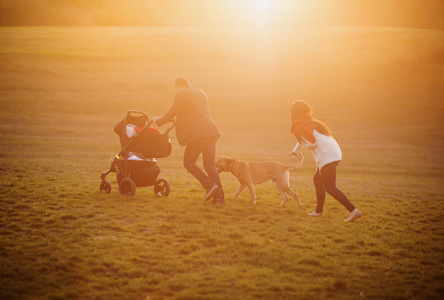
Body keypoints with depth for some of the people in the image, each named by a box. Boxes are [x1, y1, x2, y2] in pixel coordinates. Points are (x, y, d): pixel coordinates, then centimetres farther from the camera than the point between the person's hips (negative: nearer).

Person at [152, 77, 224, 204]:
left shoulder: (182, 95, -1)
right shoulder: (201, 93, 24)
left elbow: (172, 113, 1)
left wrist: (158, 121, 18)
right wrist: (180, 119, 49)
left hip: (198, 133, -7)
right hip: (211, 131, 7)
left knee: (188, 162, 6)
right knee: (210, 165, 9)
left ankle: (209, 185, -11)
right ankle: (219, 196, 0)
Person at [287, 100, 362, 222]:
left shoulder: (299, 125, -4)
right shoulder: (311, 122, 25)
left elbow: (312, 143, -12)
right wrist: (295, 150, 55)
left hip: (327, 156, -9)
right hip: (335, 152, 9)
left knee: (330, 188, -7)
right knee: (317, 179, 23)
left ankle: (353, 210, -16)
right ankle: (319, 211, 27)